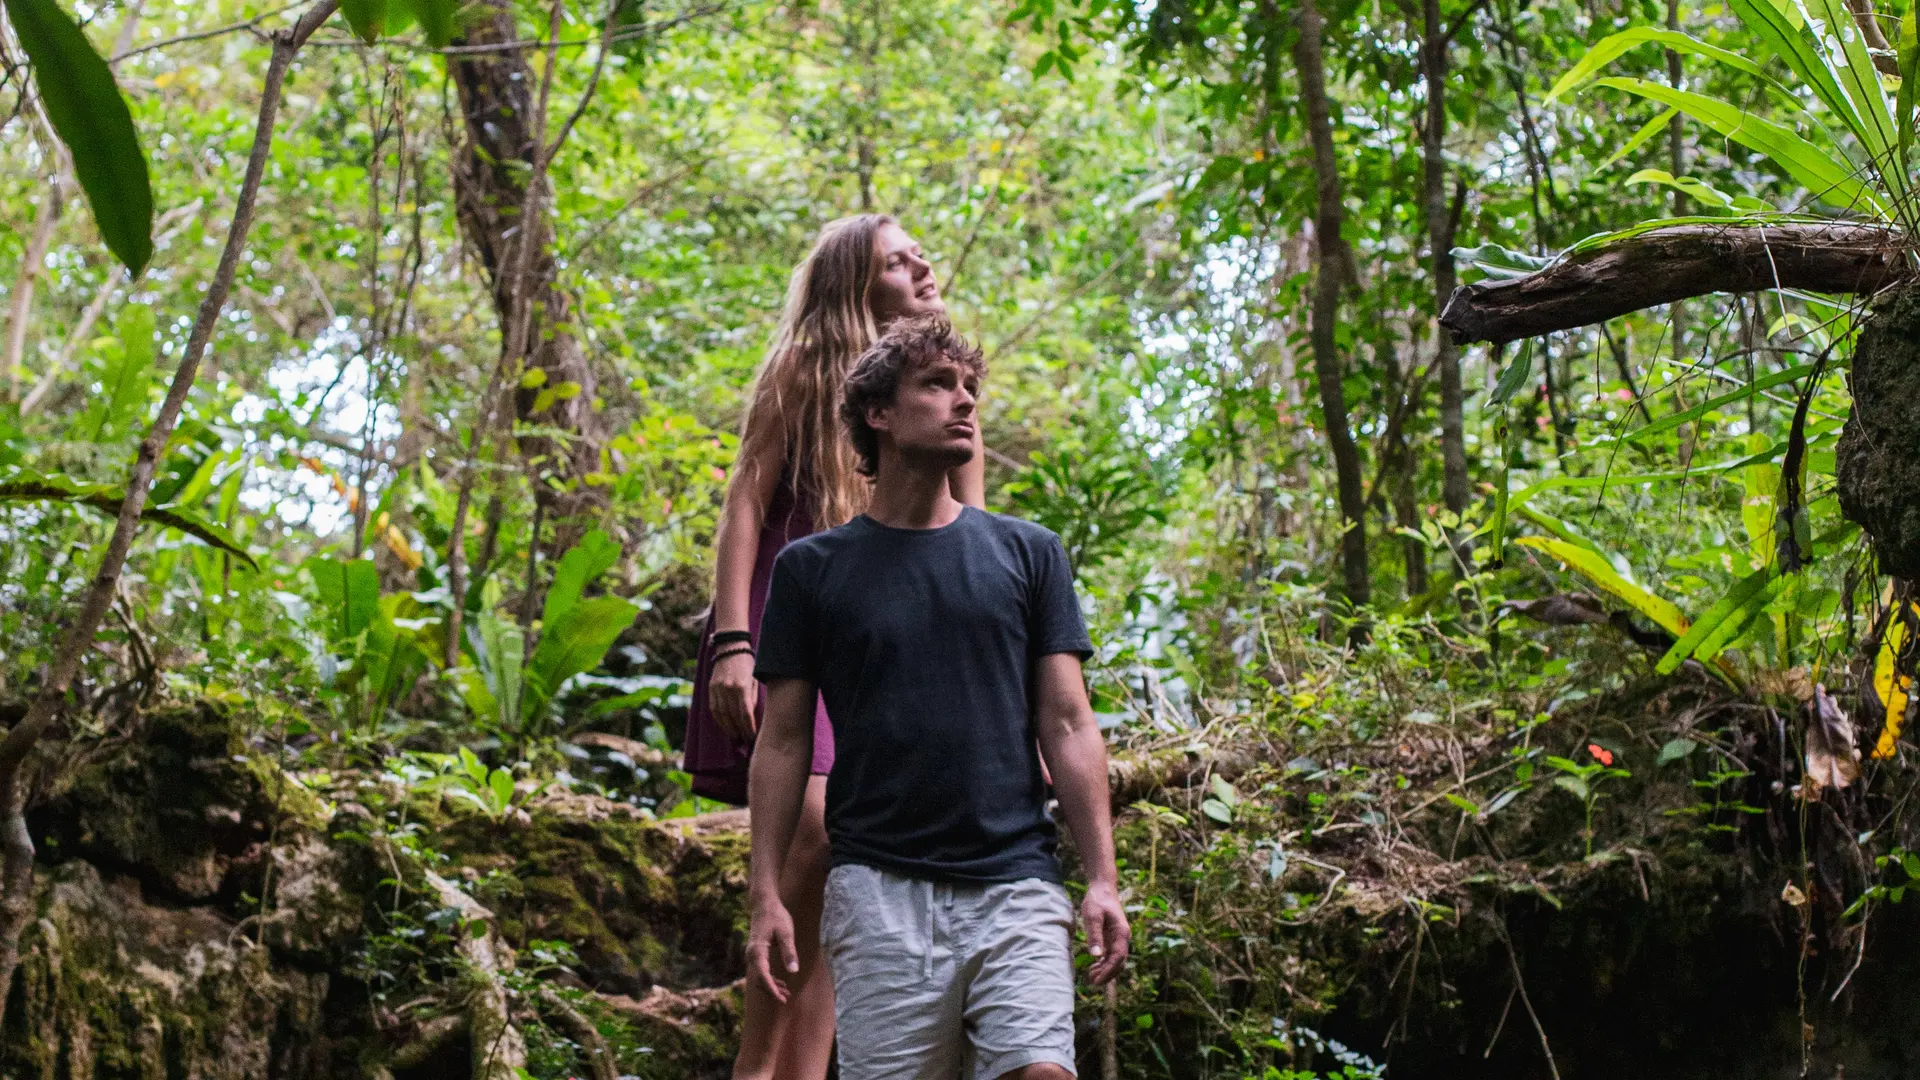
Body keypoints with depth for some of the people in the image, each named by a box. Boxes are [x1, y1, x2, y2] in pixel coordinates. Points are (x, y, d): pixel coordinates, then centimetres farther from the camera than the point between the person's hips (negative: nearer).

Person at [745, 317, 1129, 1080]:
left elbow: (1067, 724, 8)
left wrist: (1103, 879, -2)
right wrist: (767, 896, 0)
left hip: (1015, 881, 1)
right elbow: (783, 742, 8)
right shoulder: (812, 569, 9)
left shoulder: (1027, 555, 12)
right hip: (879, 887, -1)